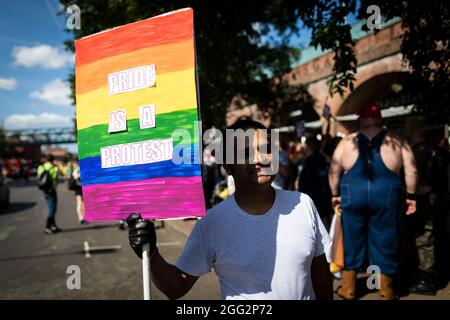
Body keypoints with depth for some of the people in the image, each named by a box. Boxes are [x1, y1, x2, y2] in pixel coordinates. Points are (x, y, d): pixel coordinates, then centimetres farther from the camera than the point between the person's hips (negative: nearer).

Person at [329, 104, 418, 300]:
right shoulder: (396, 141, 5)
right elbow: (411, 170, 0)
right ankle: (385, 292, 22)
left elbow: (334, 171, 4)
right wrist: (411, 196, 8)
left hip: (352, 194, 1)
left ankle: (348, 288, 22)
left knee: (352, 240, 12)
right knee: (384, 242, 11)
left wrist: (335, 194, 14)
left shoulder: (347, 142, 5)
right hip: (386, 195, 0)